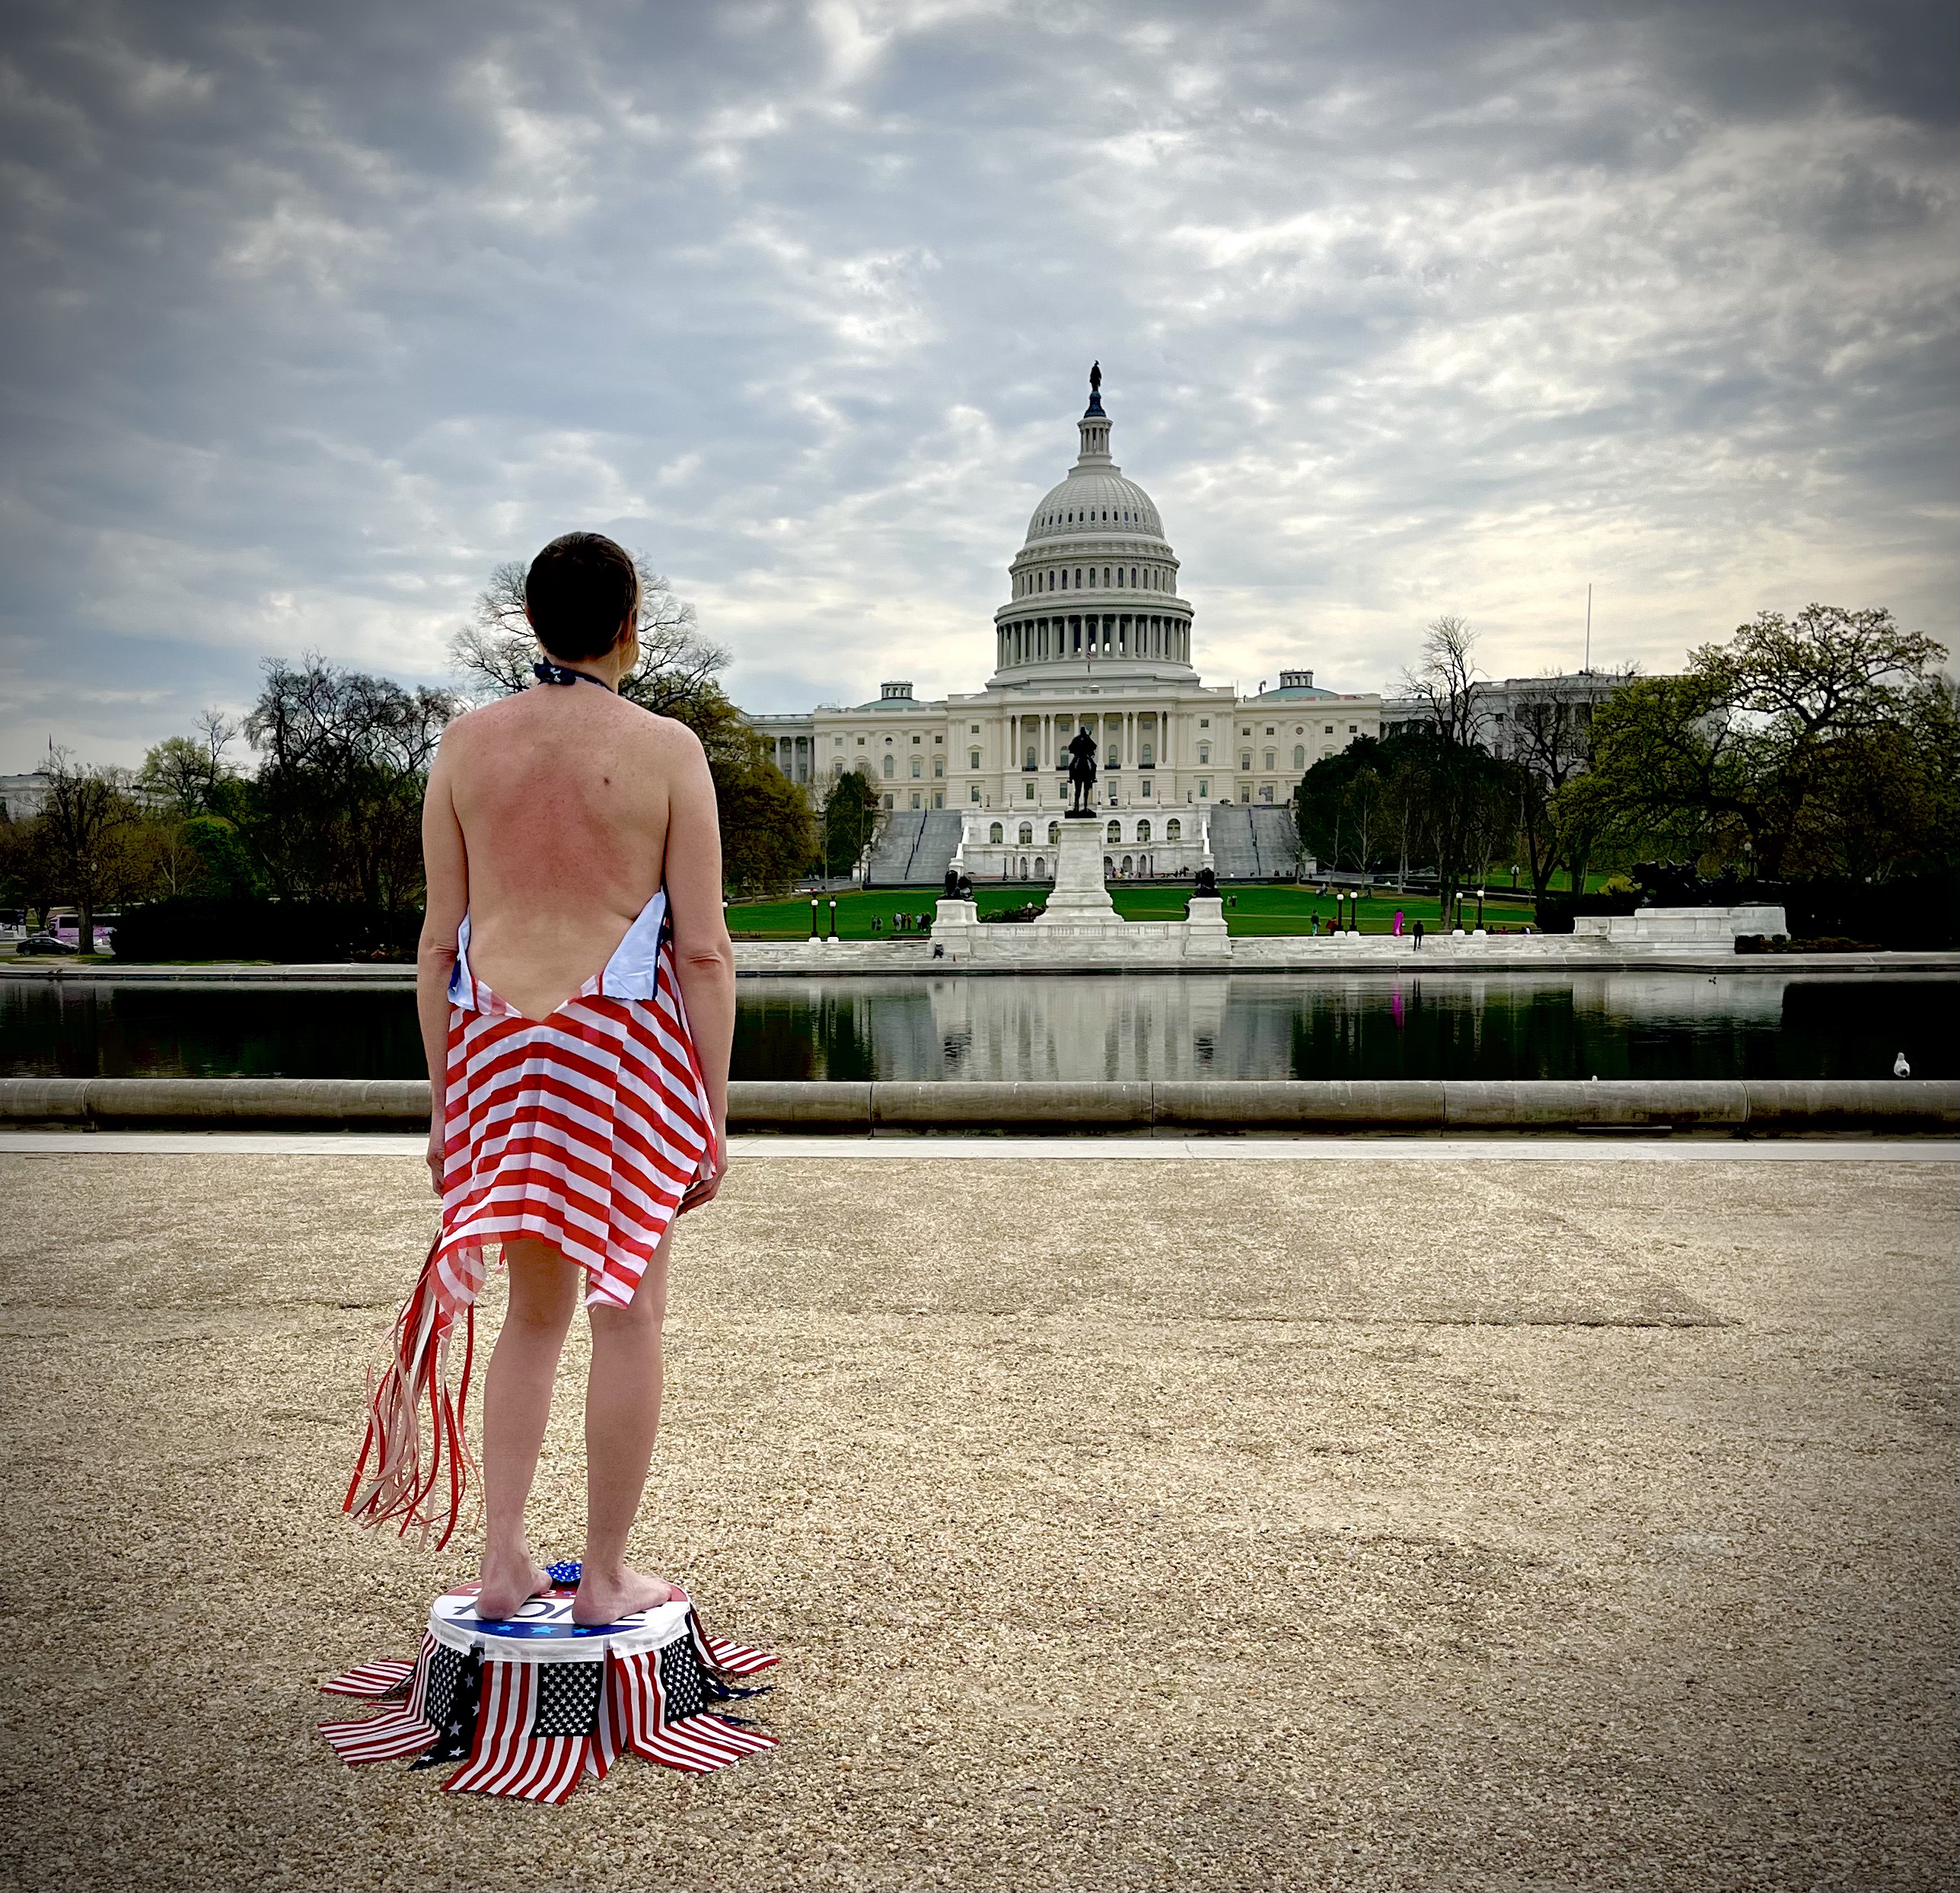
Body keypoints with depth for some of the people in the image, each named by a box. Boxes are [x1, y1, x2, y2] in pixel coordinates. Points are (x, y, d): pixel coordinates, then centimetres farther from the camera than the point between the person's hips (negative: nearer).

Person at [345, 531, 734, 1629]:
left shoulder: (468, 744, 5)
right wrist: (713, 1115, -1)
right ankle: (607, 1578, 14)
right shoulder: (668, 750, -4)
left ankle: (504, 1559, 16)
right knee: (629, 1311, 7)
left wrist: (445, 1098, 11)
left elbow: (440, 941, 5)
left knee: (536, 1307, 17)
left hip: (498, 1044, 4)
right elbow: (704, 947, -6)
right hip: (626, 1043, -4)